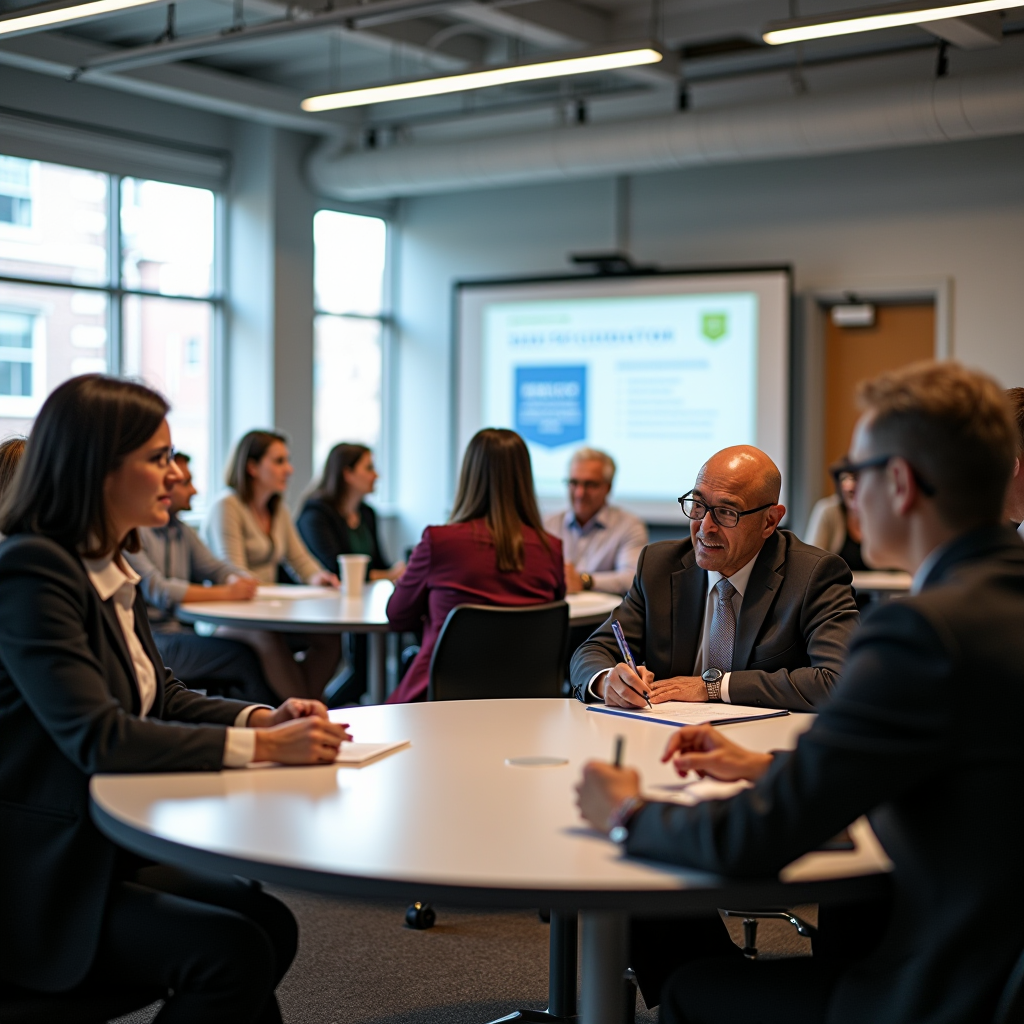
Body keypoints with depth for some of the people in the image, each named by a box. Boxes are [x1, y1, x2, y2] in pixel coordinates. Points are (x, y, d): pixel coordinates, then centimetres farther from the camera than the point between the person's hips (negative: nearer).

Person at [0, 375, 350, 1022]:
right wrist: (259, 746, -26)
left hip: (108, 844, 9)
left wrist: (264, 719, -3)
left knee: (269, 922, -4)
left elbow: (162, 698, 15)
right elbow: (99, 738, -28)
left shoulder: (111, 572, 9)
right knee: (232, 951, -19)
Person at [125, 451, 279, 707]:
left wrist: (239, 580, -7)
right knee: (244, 657, -26)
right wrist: (225, 593, -18)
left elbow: (216, 567, 19)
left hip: (180, 632, 8)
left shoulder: (181, 531, 20)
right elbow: (157, 591, -19)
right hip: (150, 637, -8)